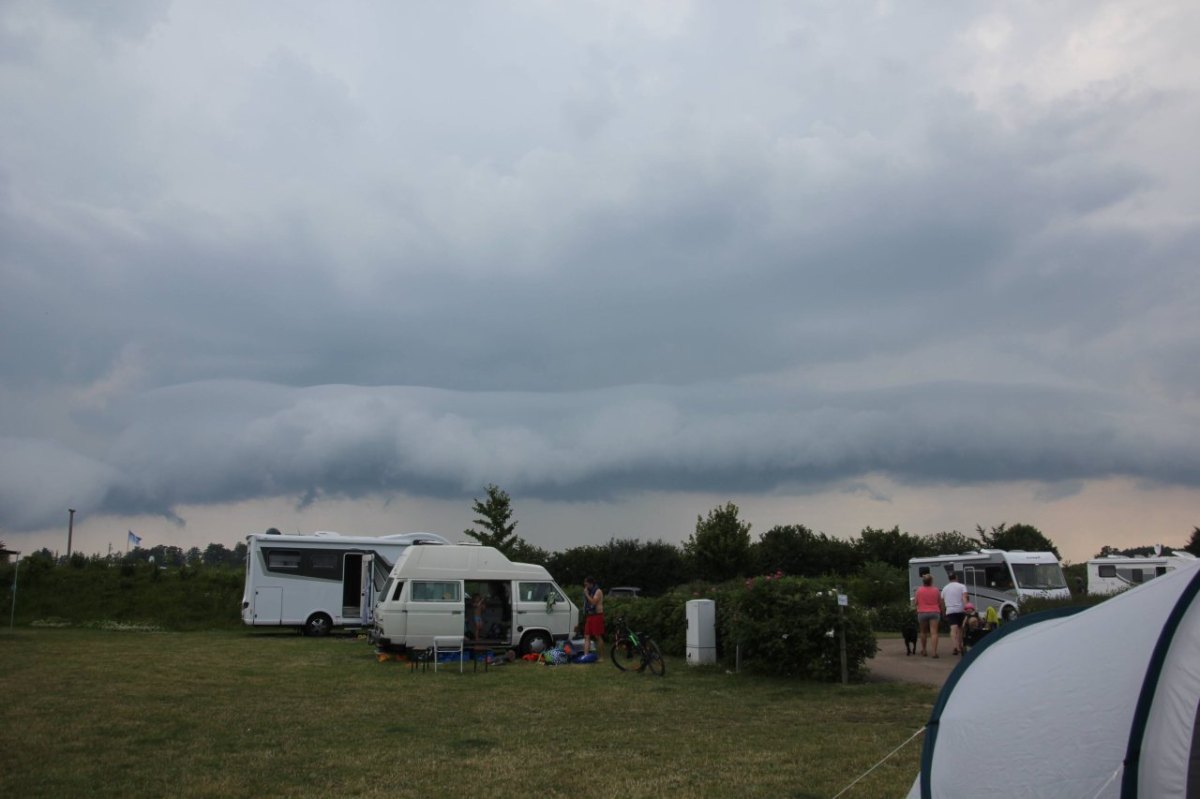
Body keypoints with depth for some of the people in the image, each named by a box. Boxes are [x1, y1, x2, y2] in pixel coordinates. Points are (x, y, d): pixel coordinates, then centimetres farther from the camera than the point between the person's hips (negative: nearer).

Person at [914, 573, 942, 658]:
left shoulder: (919, 590, -1)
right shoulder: (936, 590, 1)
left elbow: (916, 602, 2)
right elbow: (940, 602, 6)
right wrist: (941, 611, 23)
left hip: (922, 613, 0)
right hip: (934, 612, 0)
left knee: (923, 632, 16)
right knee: (934, 632, -7)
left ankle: (924, 650, 23)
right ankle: (935, 652, -17)